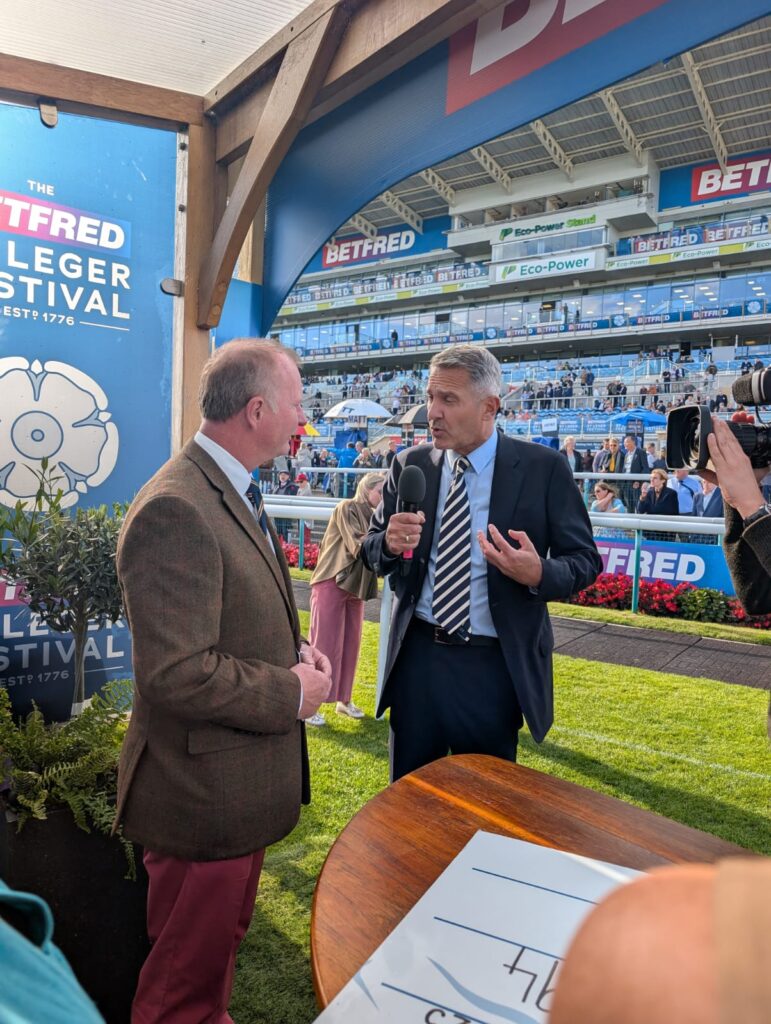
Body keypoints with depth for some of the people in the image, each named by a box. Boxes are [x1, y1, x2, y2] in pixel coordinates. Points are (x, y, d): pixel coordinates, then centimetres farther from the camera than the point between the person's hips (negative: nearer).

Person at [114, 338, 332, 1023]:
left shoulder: (233, 491, 6)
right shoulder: (175, 510, -27)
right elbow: (175, 674, -29)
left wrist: (296, 651, 0)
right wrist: (290, 694, -18)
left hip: (242, 780, 9)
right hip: (205, 793, -9)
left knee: (221, 941, 30)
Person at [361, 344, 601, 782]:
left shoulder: (544, 468, -8)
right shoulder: (410, 465, 1)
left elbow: (585, 560, -5)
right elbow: (371, 551, 5)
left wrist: (539, 574, -26)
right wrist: (390, 542, -18)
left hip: (496, 665, -2)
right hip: (417, 656, 3)